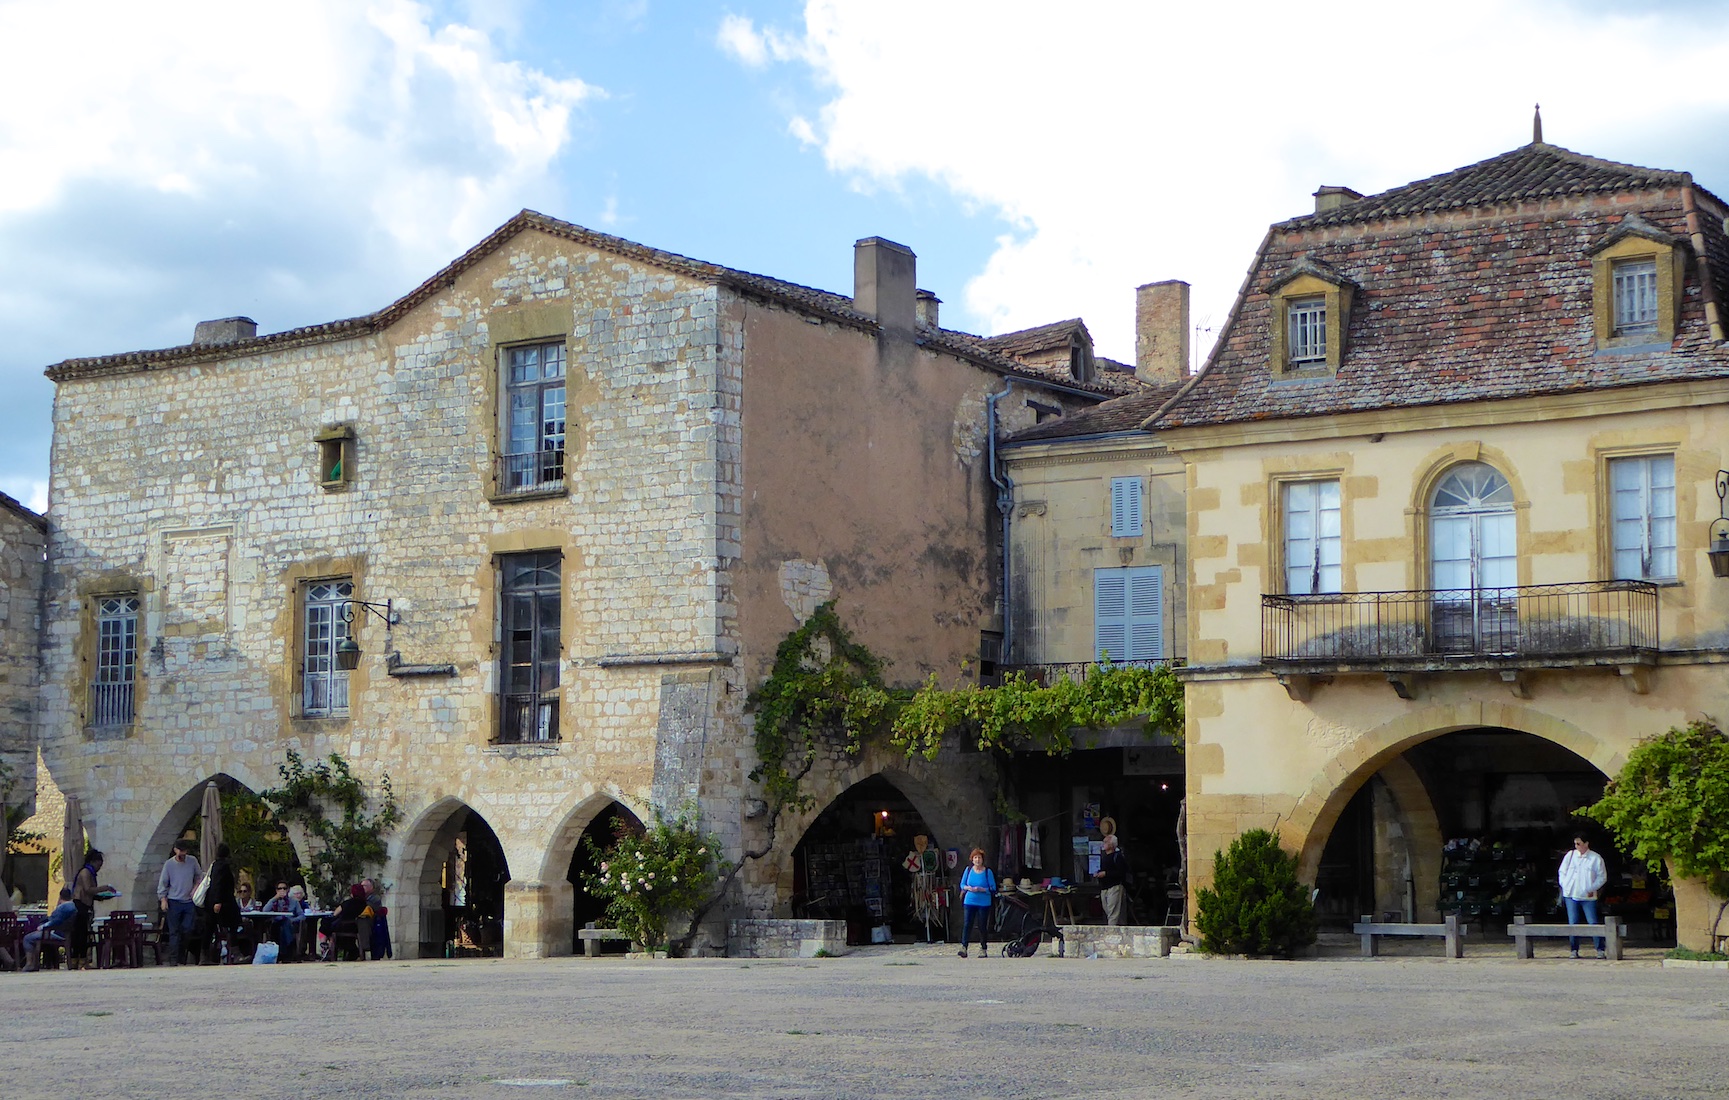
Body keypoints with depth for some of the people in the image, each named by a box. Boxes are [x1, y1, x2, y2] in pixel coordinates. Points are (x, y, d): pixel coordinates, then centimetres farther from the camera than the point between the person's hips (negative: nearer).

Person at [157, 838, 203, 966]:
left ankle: (181, 954, 19)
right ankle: (173, 959, -1)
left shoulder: (193, 861, 2)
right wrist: (163, 899, -7)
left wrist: (196, 887, 1)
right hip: (174, 901, -2)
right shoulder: (169, 864, -4)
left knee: (189, 929, -2)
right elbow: (162, 883, 0)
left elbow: (199, 875, 16)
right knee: (174, 931, -3)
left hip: (189, 901, 2)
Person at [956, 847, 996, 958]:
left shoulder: (988, 872, -3)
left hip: (984, 903, -1)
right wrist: (968, 888, -10)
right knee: (967, 924, -9)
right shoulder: (968, 870, 4)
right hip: (969, 902, 1)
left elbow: (993, 888, -3)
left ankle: (983, 949, 15)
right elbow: (962, 884, 11)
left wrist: (981, 889, -17)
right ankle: (963, 947, -14)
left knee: (983, 926, 4)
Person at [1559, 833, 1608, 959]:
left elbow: (1602, 877, 3)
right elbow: (1562, 872, 13)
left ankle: (1600, 950, -1)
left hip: (1588, 896, -3)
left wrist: (1592, 889, -7)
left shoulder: (1596, 858, -2)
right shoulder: (1570, 855, 5)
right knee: (1573, 923, 4)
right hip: (1570, 895, 3)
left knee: (1593, 923, -6)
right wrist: (1564, 886, 2)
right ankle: (1574, 950, 10)